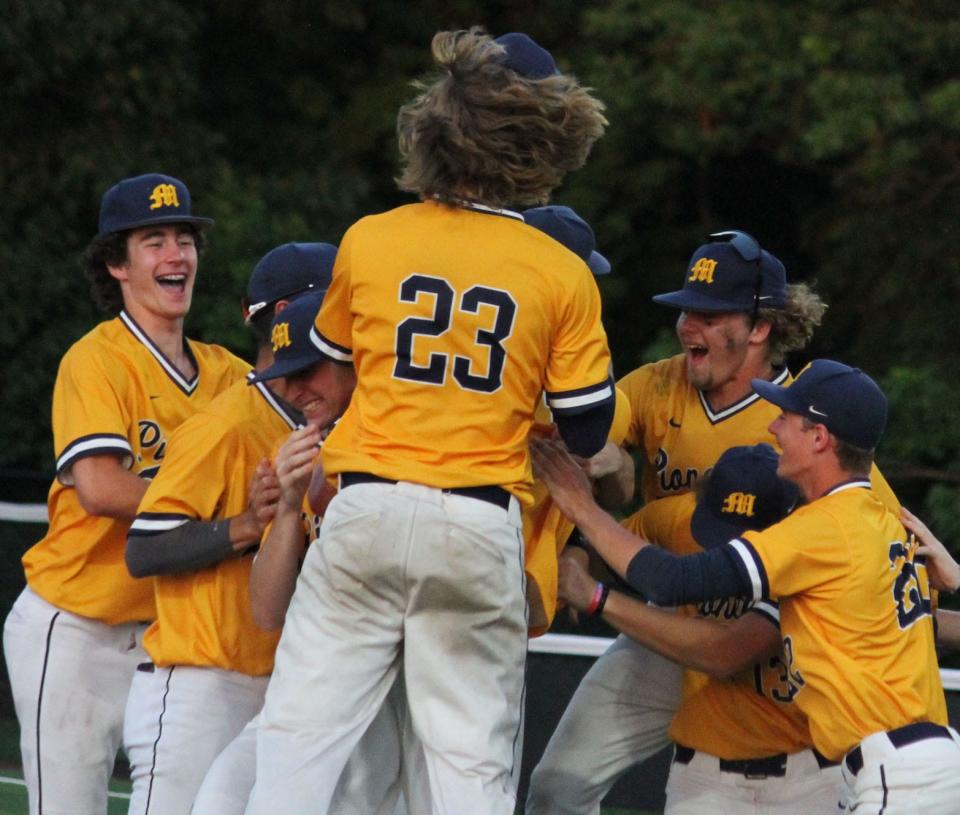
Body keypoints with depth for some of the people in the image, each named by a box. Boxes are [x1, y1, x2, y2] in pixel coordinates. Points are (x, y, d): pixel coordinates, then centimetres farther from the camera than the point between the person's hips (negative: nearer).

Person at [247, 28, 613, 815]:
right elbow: (588, 433, 2)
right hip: (482, 528, 0)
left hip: (366, 514, 1)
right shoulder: (565, 275, -2)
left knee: (300, 735, 4)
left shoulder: (369, 241, 2)